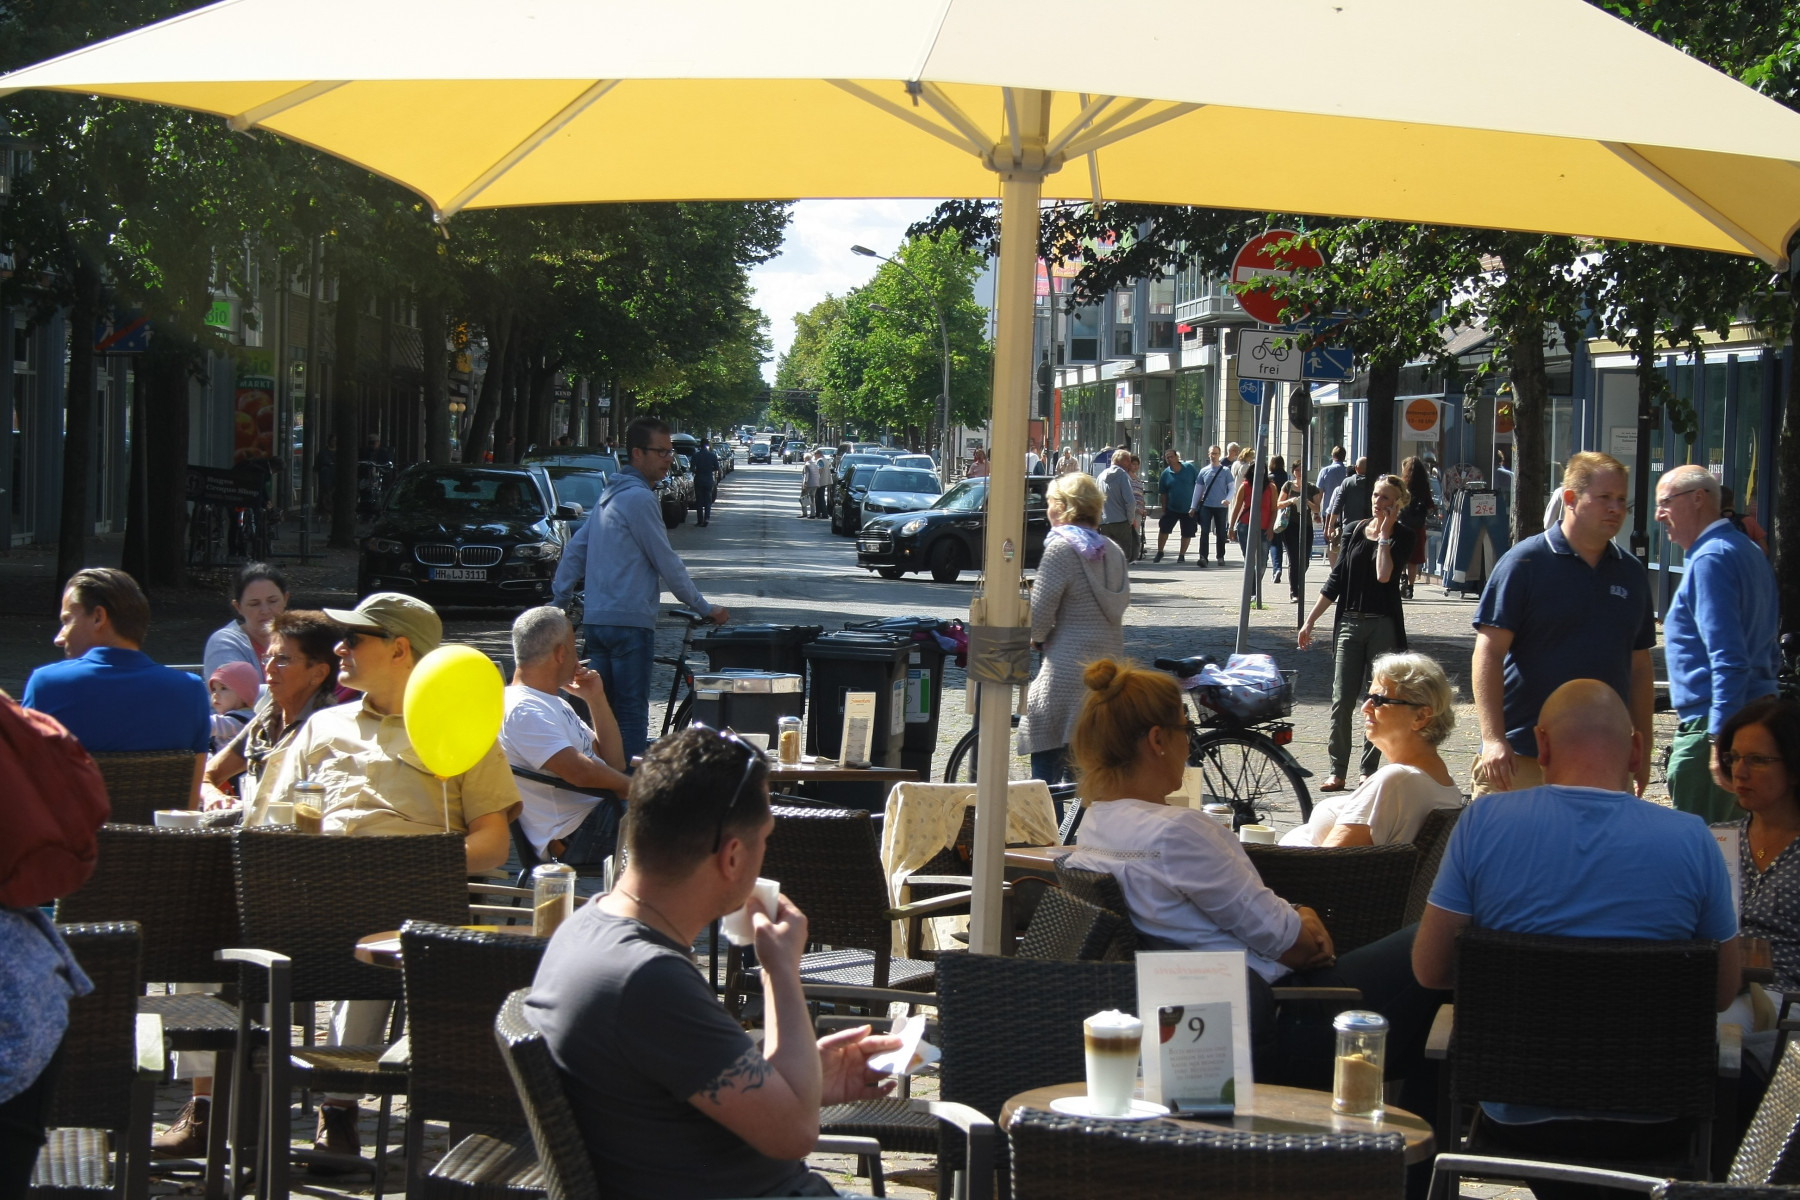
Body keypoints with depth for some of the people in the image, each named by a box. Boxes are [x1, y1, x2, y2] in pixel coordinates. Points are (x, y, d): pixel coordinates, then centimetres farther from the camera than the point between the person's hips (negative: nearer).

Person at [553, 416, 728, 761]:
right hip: (630, 622, -9)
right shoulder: (639, 498, -13)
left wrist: (558, 602, 24)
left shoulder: (610, 495, 17)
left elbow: (574, 550, 20)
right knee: (632, 714, -6)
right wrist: (705, 608, -3)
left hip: (597, 620, 9)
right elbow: (667, 563, -11)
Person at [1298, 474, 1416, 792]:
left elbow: (1384, 575, -18)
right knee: (1341, 702, -2)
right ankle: (1337, 773, 2)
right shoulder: (1355, 531, 9)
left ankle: (1369, 771, 10)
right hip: (1350, 623, 3)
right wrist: (1310, 621, 11)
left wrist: (1385, 534, -10)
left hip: (1383, 625, -3)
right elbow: (1335, 581, 12)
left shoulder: (1401, 536, -1)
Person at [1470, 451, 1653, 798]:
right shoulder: (1525, 562, -3)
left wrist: (1642, 751, 15)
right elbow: (1489, 652, -9)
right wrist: (1493, 739, -18)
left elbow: (1640, 668, 19)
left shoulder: (1631, 574, 13)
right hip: (1522, 760, -5)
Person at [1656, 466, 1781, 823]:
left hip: (1711, 725, -10)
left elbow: (1729, 658, -22)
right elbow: (1770, 654, 24)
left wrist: (1719, 738, -24)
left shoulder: (1710, 559, -14)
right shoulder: (1748, 551, 18)